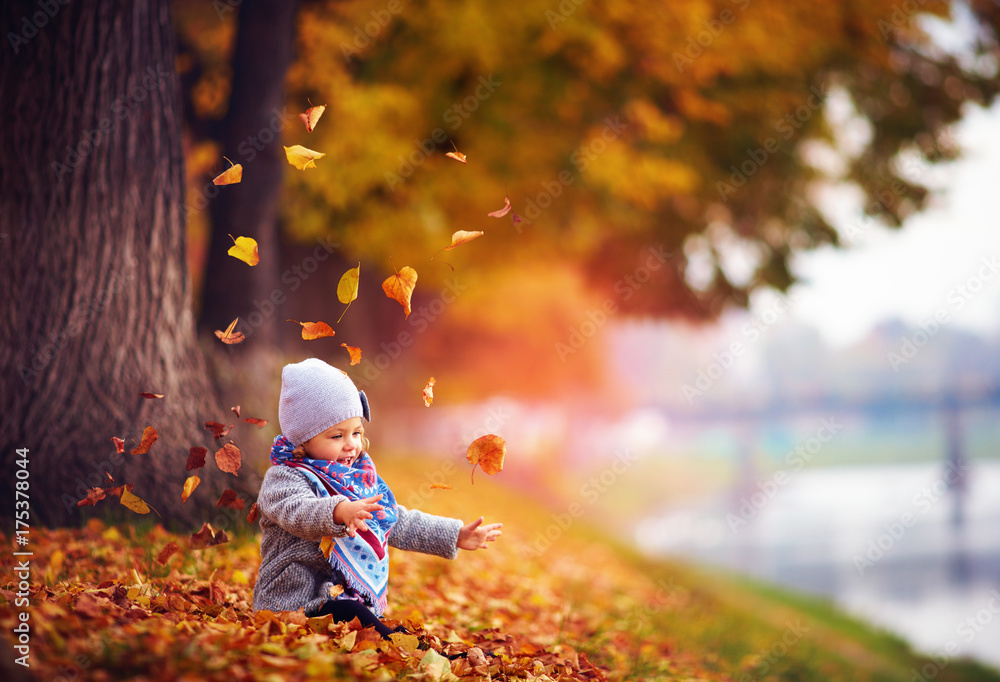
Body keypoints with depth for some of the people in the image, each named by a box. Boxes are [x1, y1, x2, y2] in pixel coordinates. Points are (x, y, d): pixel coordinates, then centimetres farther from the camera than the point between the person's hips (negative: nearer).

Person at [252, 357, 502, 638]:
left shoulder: (361, 479, 18)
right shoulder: (283, 478, -8)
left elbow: (401, 523, 29)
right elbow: (298, 512, -32)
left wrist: (455, 536, 26)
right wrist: (339, 512, -53)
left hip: (355, 602, 8)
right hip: (296, 603, -8)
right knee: (348, 614, -36)